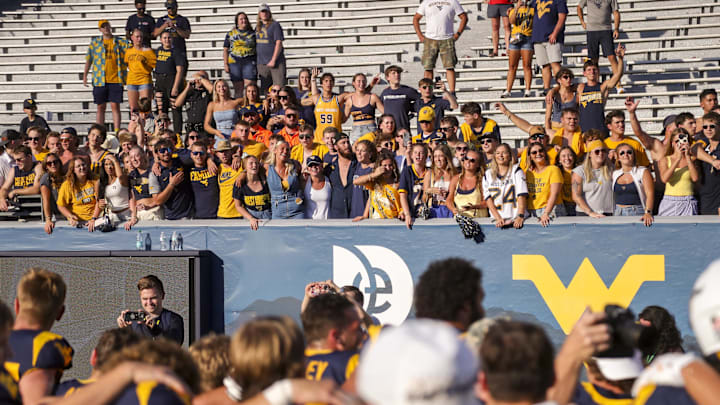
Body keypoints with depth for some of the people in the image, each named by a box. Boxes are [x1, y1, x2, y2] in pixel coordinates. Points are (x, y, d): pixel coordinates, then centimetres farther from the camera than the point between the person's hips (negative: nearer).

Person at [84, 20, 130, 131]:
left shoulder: (121, 42, 7)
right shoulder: (95, 42, 10)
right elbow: (89, 59, 11)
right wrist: (85, 75, 7)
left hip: (116, 80, -1)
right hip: (100, 80, 1)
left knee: (115, 106, -5)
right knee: (101, 107, 5)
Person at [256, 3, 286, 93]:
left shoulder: (275, 25, -4)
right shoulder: (257, 27, 14)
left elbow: (279, 43, -11)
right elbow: (255, 45, 19)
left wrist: (273, 60, -16)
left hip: (276, 62, -6)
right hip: (262, 63, 6)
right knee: (264, 89, 7)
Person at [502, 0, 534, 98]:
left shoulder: (532, 9, 8)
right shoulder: (513, 10, 12)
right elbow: (512, 21, -7)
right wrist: (516, 8, -16)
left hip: (527, 38, -2)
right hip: (515, 38, 2)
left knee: (527, 65, -6)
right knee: (512, 66, 1)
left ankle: (527, 90, -6)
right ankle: (508, 90, 2)